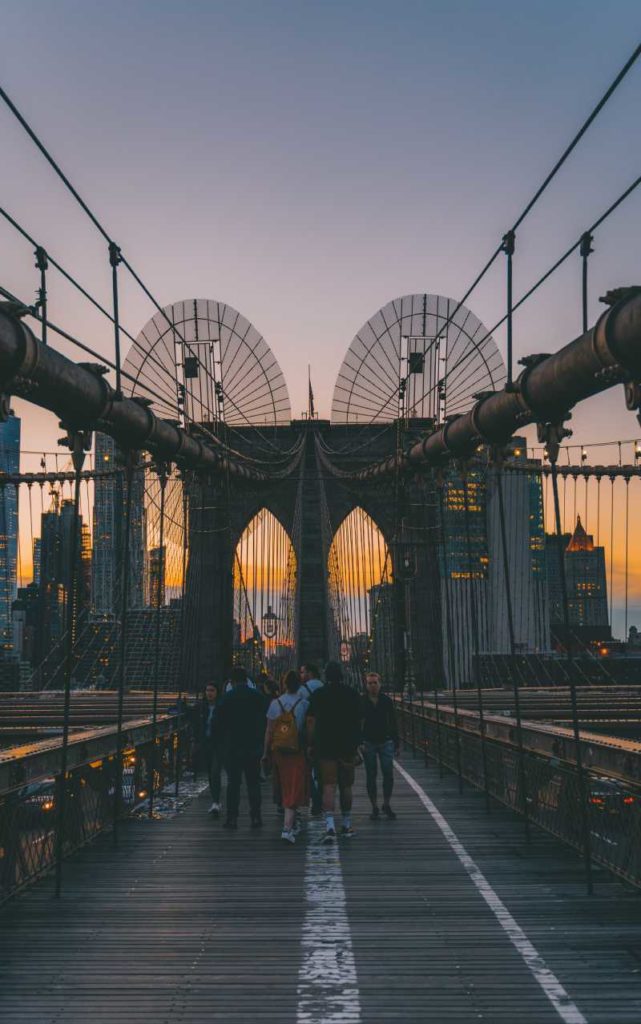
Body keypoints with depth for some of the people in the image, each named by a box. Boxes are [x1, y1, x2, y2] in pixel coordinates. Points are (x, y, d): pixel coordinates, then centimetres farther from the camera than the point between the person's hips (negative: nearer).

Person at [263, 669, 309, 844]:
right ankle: (287, 828, -14)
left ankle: (292, 825, 29)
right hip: (297, 751, -4)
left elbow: (269, 730, 3)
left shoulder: (275, 704, 1)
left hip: (278, 751, 4)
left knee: (285, 789, 17)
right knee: (295, 790, -2)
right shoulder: (304, 704, -7)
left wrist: (266, 753, 9)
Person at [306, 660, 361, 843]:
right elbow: (358, 722, 8)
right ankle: (347, 825, 24)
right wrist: (356, 744, 15)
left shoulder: (318, 695, -2)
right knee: (345, 786, 14)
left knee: (328, 786, -4)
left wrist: (311, 744, 2)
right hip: (348, 746, 2)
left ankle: (330, 826, -18)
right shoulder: (352, 694, 3)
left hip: (325, 746, -2)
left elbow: (311, 721, -4)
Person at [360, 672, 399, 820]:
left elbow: (393, 723, 8)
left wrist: (396, 744, 6)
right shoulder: (361, 702, 0)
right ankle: (374, 808, 13)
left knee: (388, 774, -5)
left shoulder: (386, 701, 4)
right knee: (371, 776, 3)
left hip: (386, 742, 1)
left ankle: (386, 805, 12)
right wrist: (359, 743, -10)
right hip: (368, 743, -1)